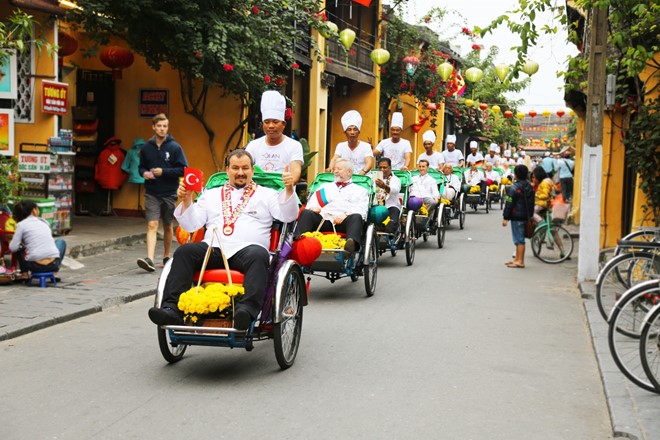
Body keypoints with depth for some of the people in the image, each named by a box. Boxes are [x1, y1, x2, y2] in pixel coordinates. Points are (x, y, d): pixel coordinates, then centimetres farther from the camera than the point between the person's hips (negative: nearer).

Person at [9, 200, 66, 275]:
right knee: (61, 241, 31)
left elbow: (13, 248, -2)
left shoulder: (21, 224, 2)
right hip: (53, 265, 1)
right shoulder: (44, 222, 12)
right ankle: (55, 271, 23)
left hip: (35, 266, -1)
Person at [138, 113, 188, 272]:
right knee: (152, 225, -11)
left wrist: (164, 172, -16)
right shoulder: (146, 148, 3)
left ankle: (166, 256, 29)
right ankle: (150, 259, -21)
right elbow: (141, 166, 15)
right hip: (152, 193, 0)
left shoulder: (175, 148, -4)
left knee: (168, 226, 13)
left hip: (169, 193, 0)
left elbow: (183, 169, -7)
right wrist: (144, 173, -8)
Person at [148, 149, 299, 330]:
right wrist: (186, 201, 2)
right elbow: (191, 225, 18)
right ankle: (171, 310, -33)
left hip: (247, 249, -2)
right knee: (184, 252, -26)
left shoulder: (266, 194, 21)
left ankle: (247, 310, -53)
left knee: (258, 256, -37)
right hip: (212, 248, 2)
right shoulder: (211, 194, 27)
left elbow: (288, 215, 6)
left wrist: (289, 189, -10)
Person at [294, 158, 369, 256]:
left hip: (345, 222, -2)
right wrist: (313, 208, -1)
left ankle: (352, 244, -64)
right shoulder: (325, 186, 36)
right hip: (324, 219, 2)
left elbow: (361, 211, 9)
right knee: (306, 213, -26)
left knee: (356, 217, -36)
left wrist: (346, 215, -12)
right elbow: (311, 203, 25)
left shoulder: (360, 190, 26)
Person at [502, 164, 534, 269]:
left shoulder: (514, 188, -15)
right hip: (526, 216, 8)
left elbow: (509, 204, -16)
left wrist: (505, 217, -11)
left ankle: (520, 261, -5)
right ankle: (517, 258, 23)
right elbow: (531, 203, 16)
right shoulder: (529, 187, 10)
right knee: (520, 238, 15)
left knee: (519, 239, -6)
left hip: (517, 216, -8)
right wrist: (529, 215, 23)